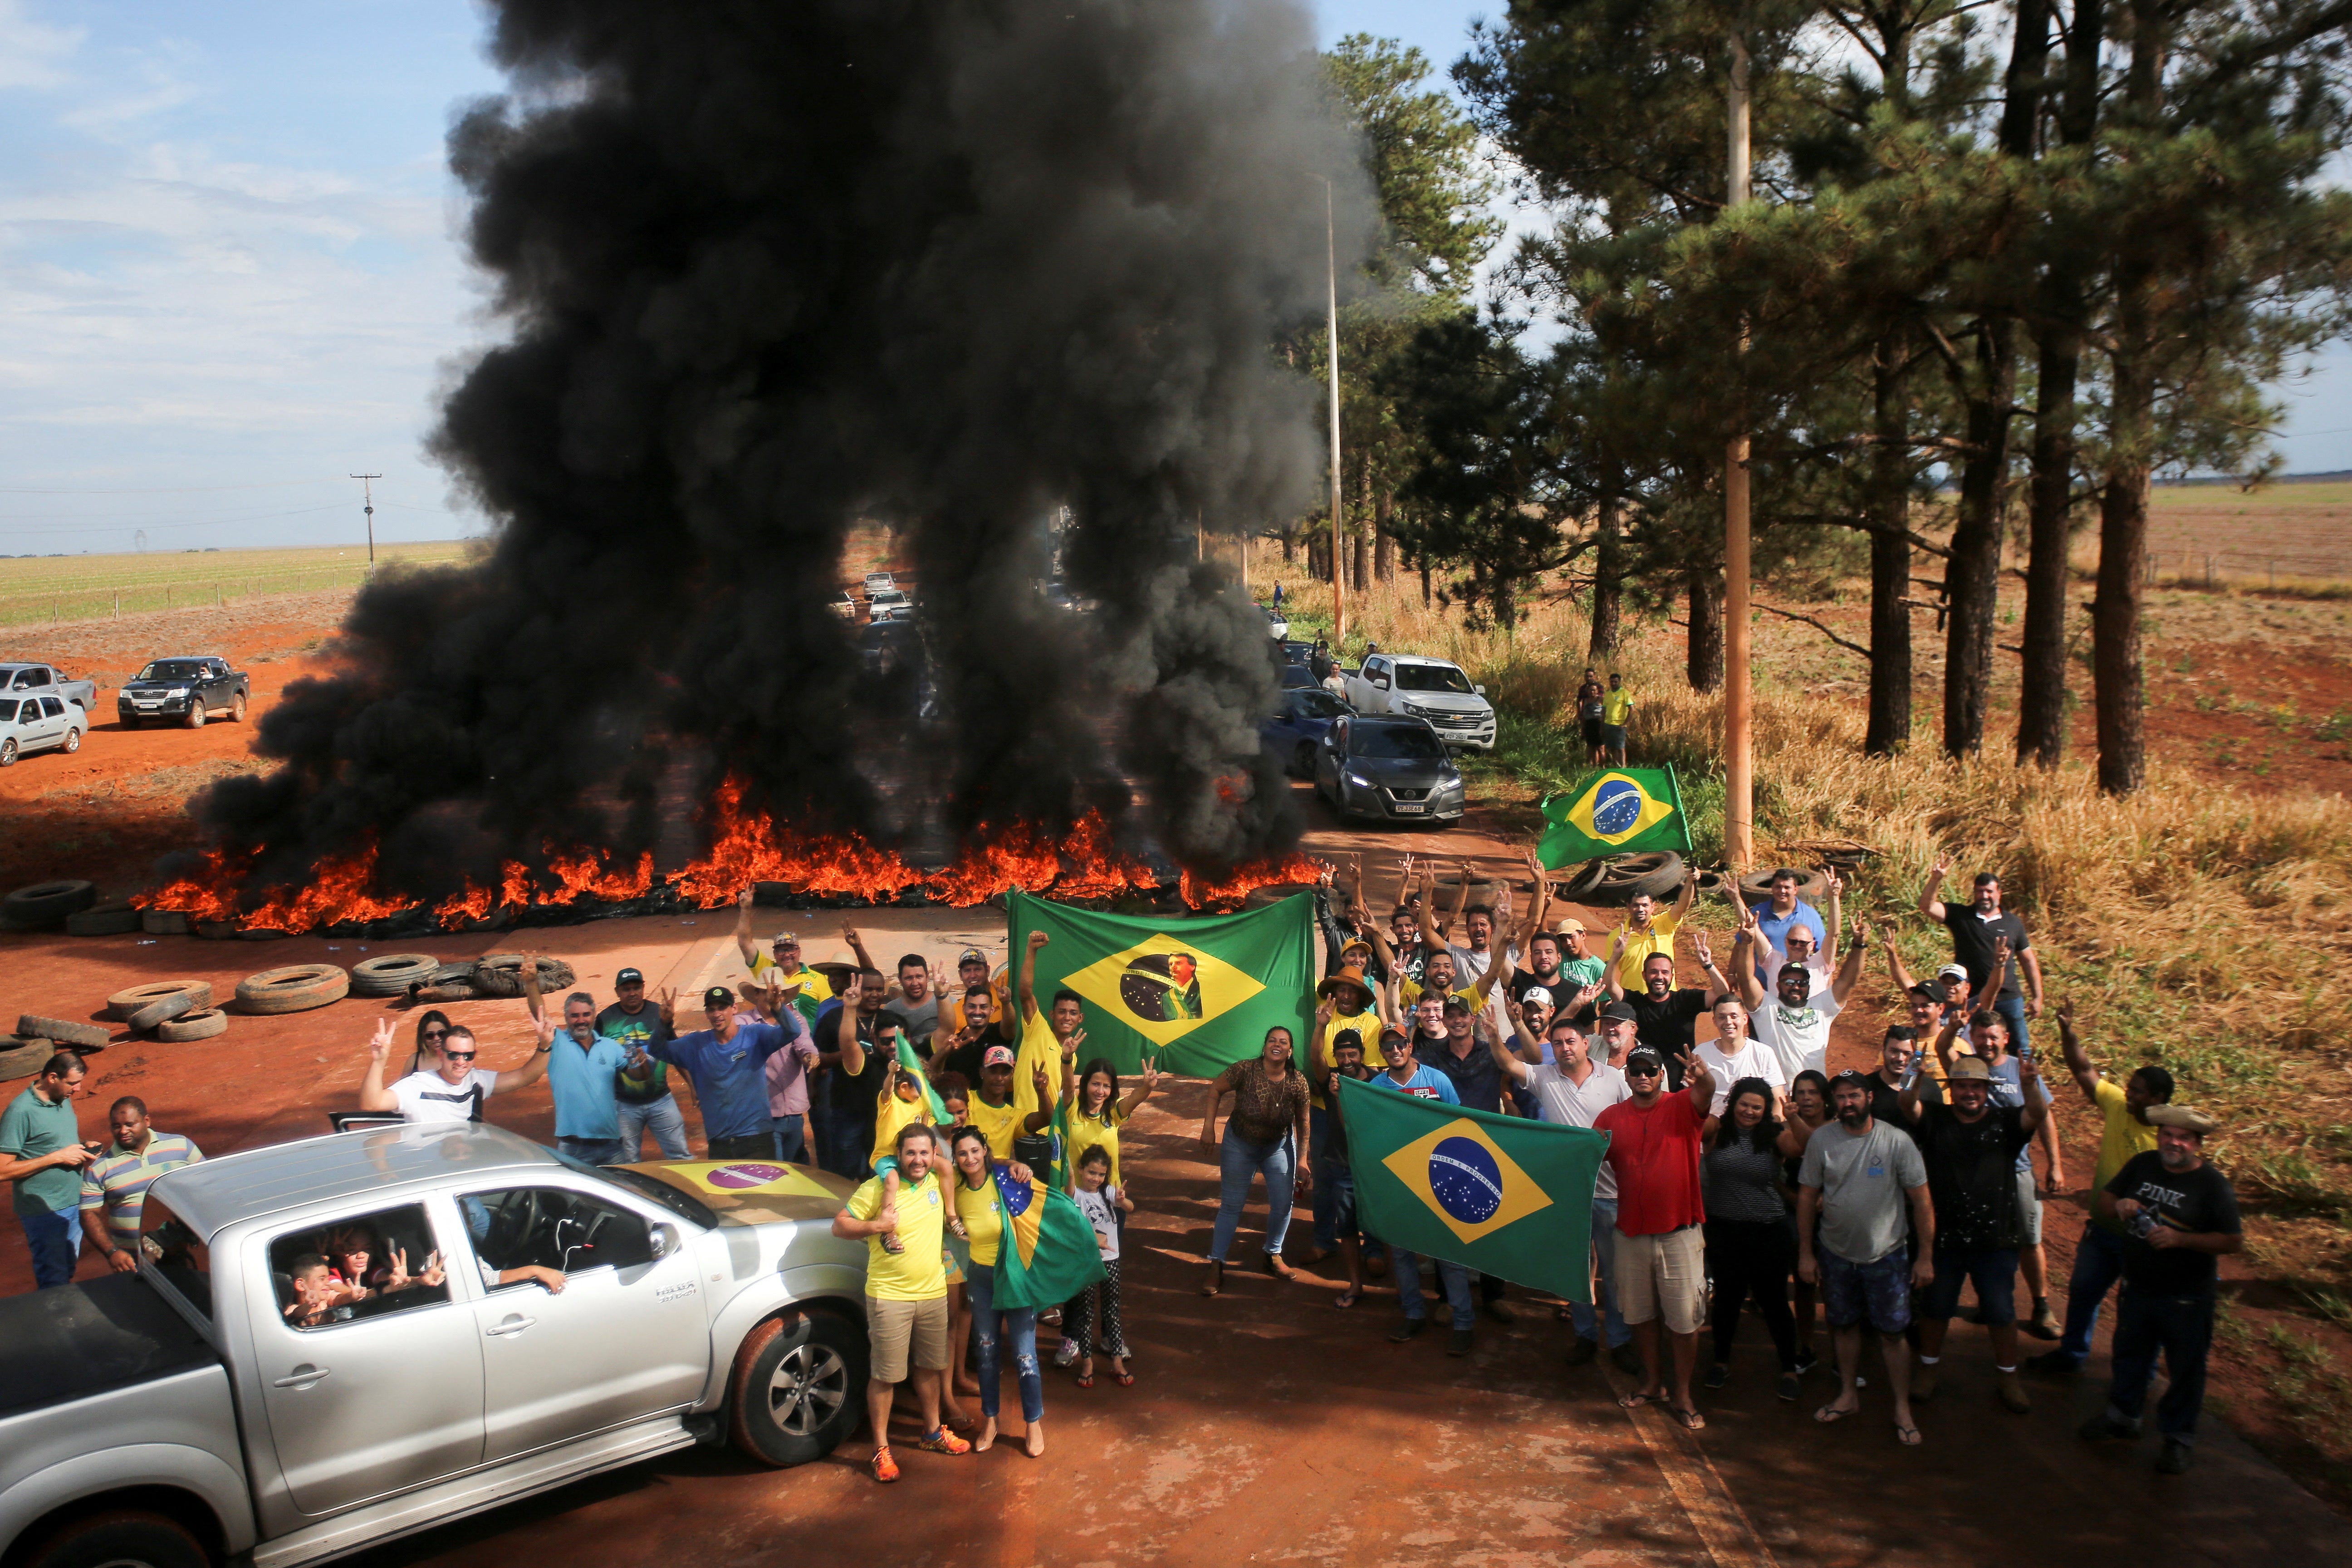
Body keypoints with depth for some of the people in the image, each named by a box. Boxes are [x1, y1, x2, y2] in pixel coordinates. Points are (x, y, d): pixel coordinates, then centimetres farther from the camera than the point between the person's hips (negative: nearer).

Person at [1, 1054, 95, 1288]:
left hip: (74, 1204, 8)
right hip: (45, 1212, -7)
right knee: (54, 1284, 1)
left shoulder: (64, 1100, 5)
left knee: (68, 1271, 19)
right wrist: (57, 1157, -23)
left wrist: (83, 1149, 0)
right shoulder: (20, 1112, -19)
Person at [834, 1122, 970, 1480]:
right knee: (885, 1376, 0)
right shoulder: (877, 1188, -15)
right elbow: (839, 1225, -13)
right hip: (890, 1297, -6)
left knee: (930, 1367, 19)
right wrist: (876, 1226, -26)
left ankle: (932, 1432, 36)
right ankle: (881, 1449, 12)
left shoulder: (935, 1183, 4)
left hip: (934, 1293, 6)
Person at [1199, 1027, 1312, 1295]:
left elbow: (1302, 1123, -6)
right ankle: (1216, 1265, 8)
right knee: (1231, 1205, 2)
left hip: (1279, 1146, 2)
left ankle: (1273, 1255, 27)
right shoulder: (1245, 1070, -25)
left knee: (1283, 1205, 4)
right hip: (1240, 1144, -2)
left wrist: (1302, 1160, -4)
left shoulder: (1298, 1082, -18)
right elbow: (1215, 1089, -11)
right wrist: (1209, 1127, -15)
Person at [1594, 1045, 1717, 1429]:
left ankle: (1682, 1394, 16)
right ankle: (1653, 1383, 31)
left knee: (1684, 1317, 4)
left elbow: (1707, 1091, -28)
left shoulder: (1682, 1107, -6)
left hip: (1679, 1231, -3)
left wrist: (1702, 1076, -52)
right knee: (1640, 1314, 15)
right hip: (1631, 1231, 3)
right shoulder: (1611, 1117, 3)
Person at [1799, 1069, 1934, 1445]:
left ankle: (1903, 1410, 15)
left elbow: (1921, 1201, -8)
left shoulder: (1897, 1141, -13)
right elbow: (1807, 1197, 1)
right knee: (1844, 1326, 16)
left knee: (1892, 1333, 2)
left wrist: (1925, 1256, -8)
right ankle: (1849, 1395, 33)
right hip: (1836, 1254, 3)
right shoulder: (1821, 1140, -6)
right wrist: (1805, 1253, 1)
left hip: (1885, 1255, -3)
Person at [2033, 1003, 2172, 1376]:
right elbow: (2085, 1071, -3)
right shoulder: (2118, 1105, -9)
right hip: (2102, 1227, 6)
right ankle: (2071, 1354, 38)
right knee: (2082, 1292, 19)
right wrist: (2068, 1031, -14)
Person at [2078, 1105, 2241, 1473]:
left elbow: (2234, 1241, -17)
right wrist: (2118, 1206, -16)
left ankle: (2179, 1438, 26)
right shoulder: (2142, 1166, -1)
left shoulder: (2213, 1185, -15)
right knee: (2129, 1353, 21)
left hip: (2186, 1298, -5)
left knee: (2185, 1367, 8)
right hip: (2137, 1287, 5)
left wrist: (2180, 1239, -27)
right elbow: (2103, 1199, 7)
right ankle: (2122, 1415, 41)